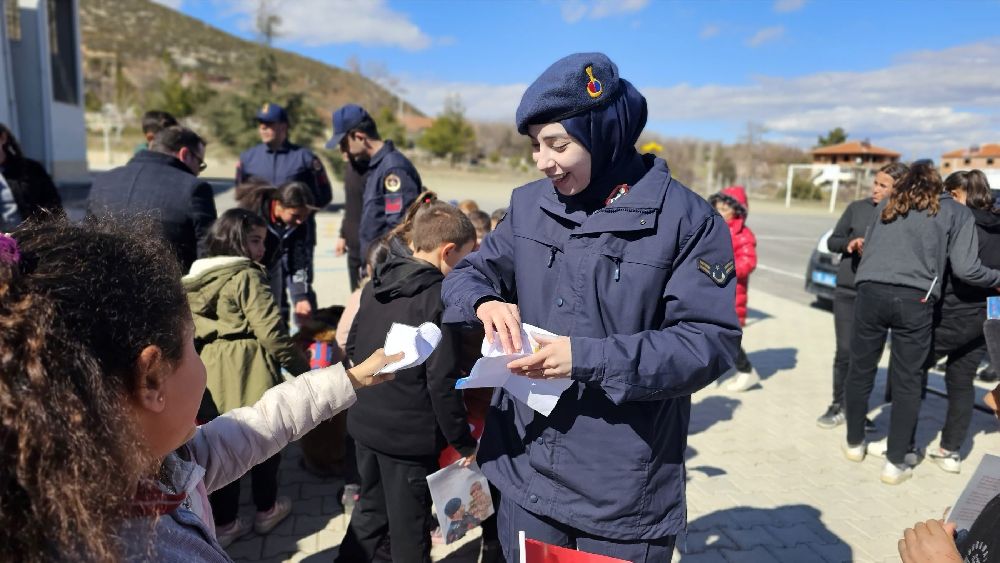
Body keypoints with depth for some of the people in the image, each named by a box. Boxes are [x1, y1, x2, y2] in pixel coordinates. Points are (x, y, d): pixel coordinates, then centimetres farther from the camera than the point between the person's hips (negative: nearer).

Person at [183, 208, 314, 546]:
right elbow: (271, 333, -20)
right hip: (248, 371, -6)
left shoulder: (196, 277, 11)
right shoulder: (247, 276, -14)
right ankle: (266, 511, 30)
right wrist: (303, 368, -11)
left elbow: (192, 331, 14)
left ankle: (224, 523, 25)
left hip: (210, 372, 7)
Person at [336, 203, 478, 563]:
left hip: (365, 422, 7)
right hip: (410, 433, -7)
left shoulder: (377, 283, 2)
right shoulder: (438, 296, -20)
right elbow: (442, 381, -23)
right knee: (409, 532, 12)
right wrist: (464, 442, -12)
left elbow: (352, 346, 11)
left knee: (370, 510, 26)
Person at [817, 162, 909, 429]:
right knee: (845, 350, 2)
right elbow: (832, 241, 10)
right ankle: (838, 405, 17)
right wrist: (848, 244, -10)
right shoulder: (858, 208, 3)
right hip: (847, 291, 1)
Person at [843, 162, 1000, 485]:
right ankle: (896, 463, 14)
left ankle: (854, 444, 29)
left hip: (871, 292, 2)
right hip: (915, 300, -2)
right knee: (908, 381, 8)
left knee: (861, 370, 14)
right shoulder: (957, 212, 14)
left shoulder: (887, 205, 23)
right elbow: (965, 269, 5)